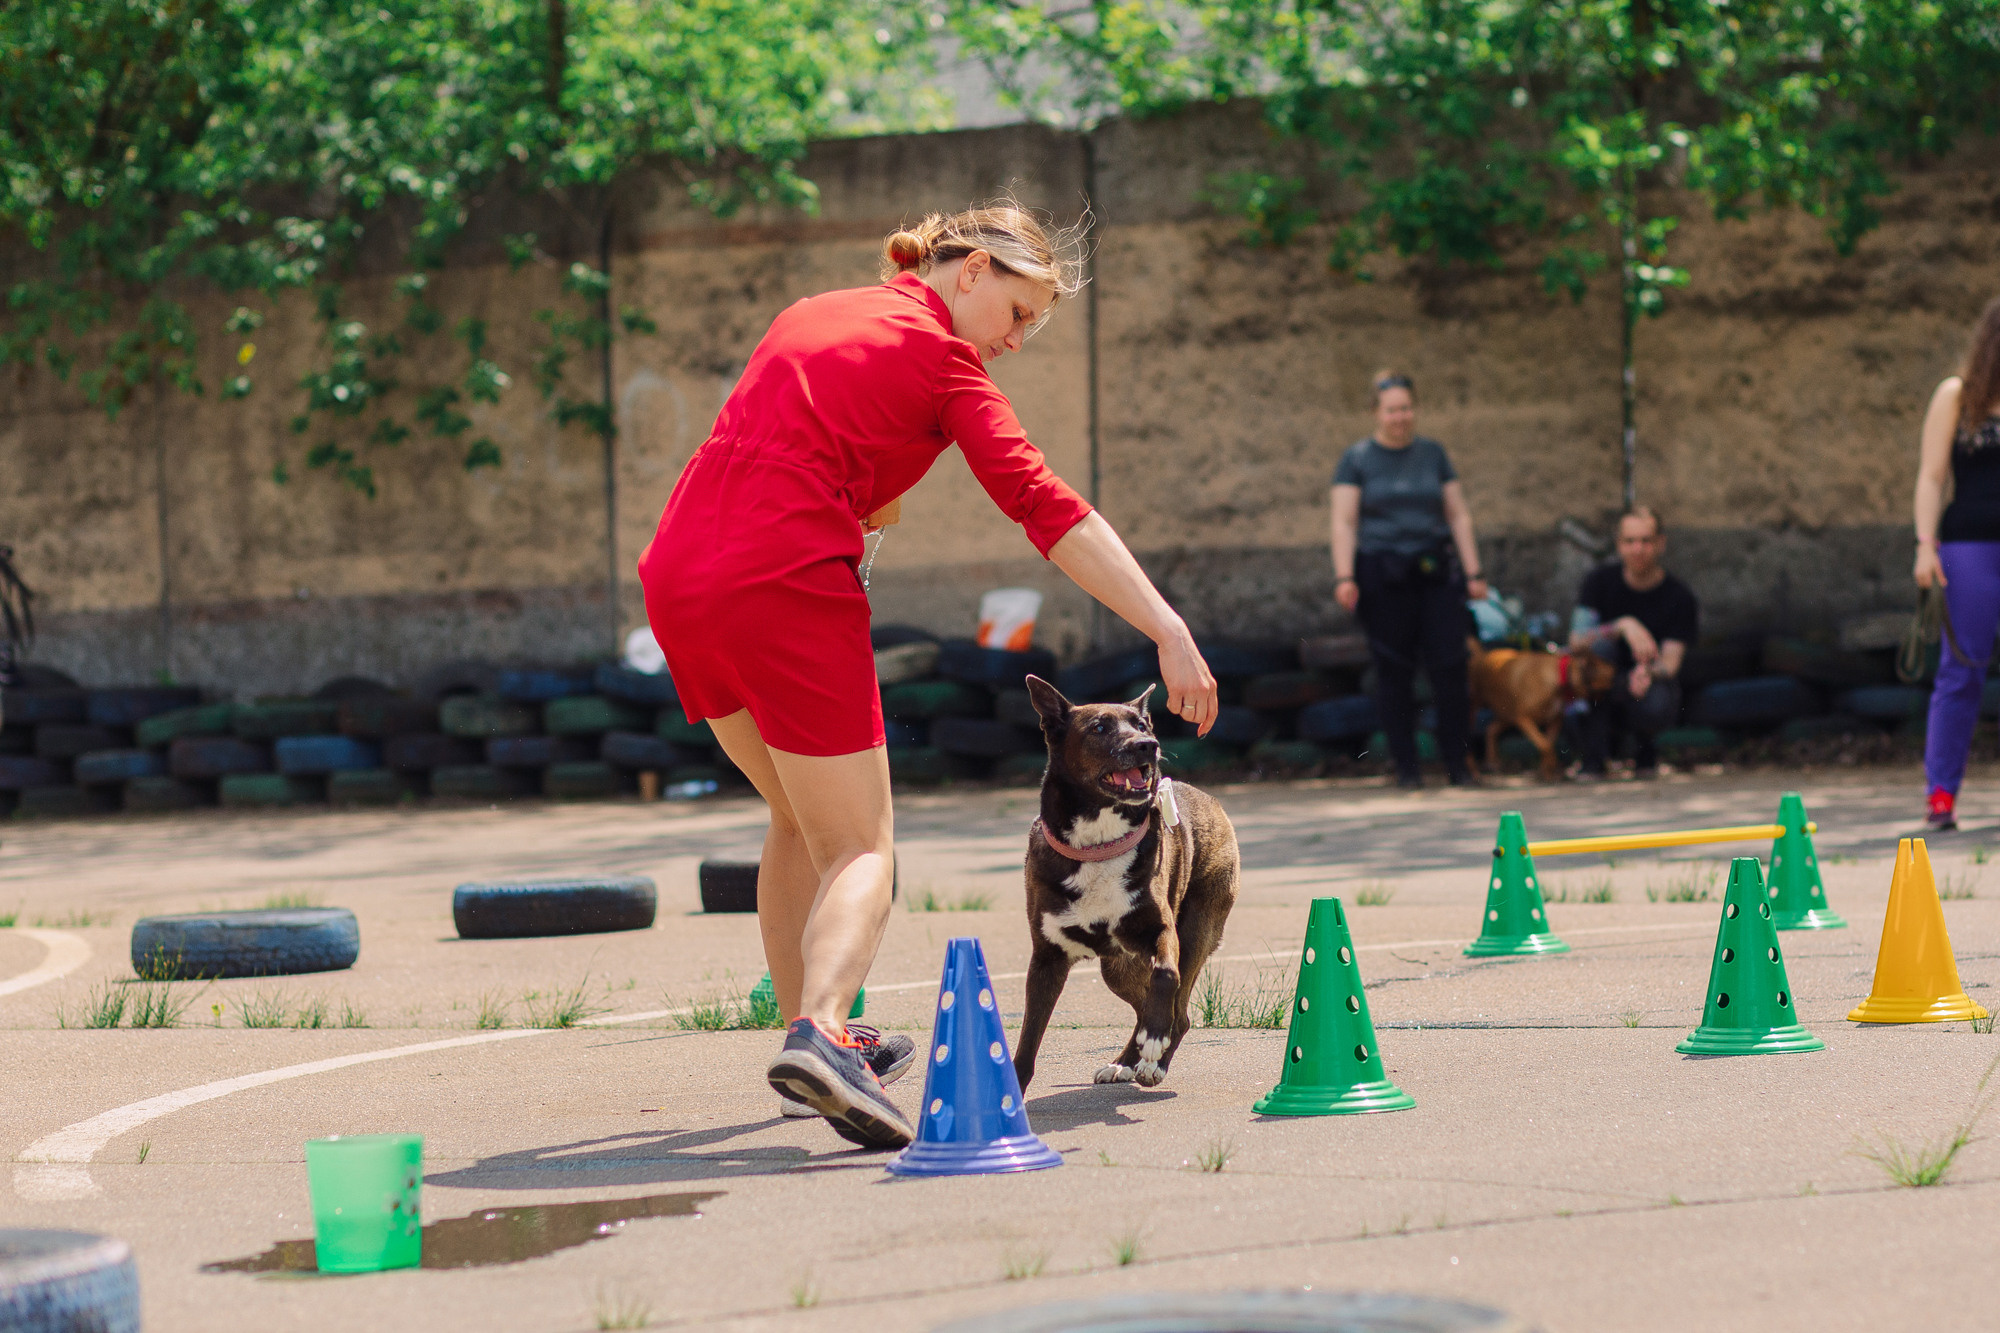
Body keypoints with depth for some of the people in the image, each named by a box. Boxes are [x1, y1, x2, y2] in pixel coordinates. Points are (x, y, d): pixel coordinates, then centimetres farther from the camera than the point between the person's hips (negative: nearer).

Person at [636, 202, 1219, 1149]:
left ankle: (812, 1031, 30)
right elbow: (1042, 504, -9)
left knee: (801, 818, 24)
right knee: (859, 847, -5)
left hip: (678, 574, 7)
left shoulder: (811, 315, 23)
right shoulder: (942, 354, 1)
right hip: (785, 585, -7)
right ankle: (817, 1035, -30)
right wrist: (1169, 633, -13)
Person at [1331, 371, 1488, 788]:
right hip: (1383, 577, -2)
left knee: (1450, 666, -5)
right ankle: (1405, 765, 7)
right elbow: (1344, 522, 0)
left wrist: (1473, 572, 6)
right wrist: (1344, 576, -11)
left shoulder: (1433, 453, 11)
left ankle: (1457, 764, 1)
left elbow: (1458, 515, 12)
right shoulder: (1357, 459, 4)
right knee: (1394, 672, 0)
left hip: (1436, 572, 2)